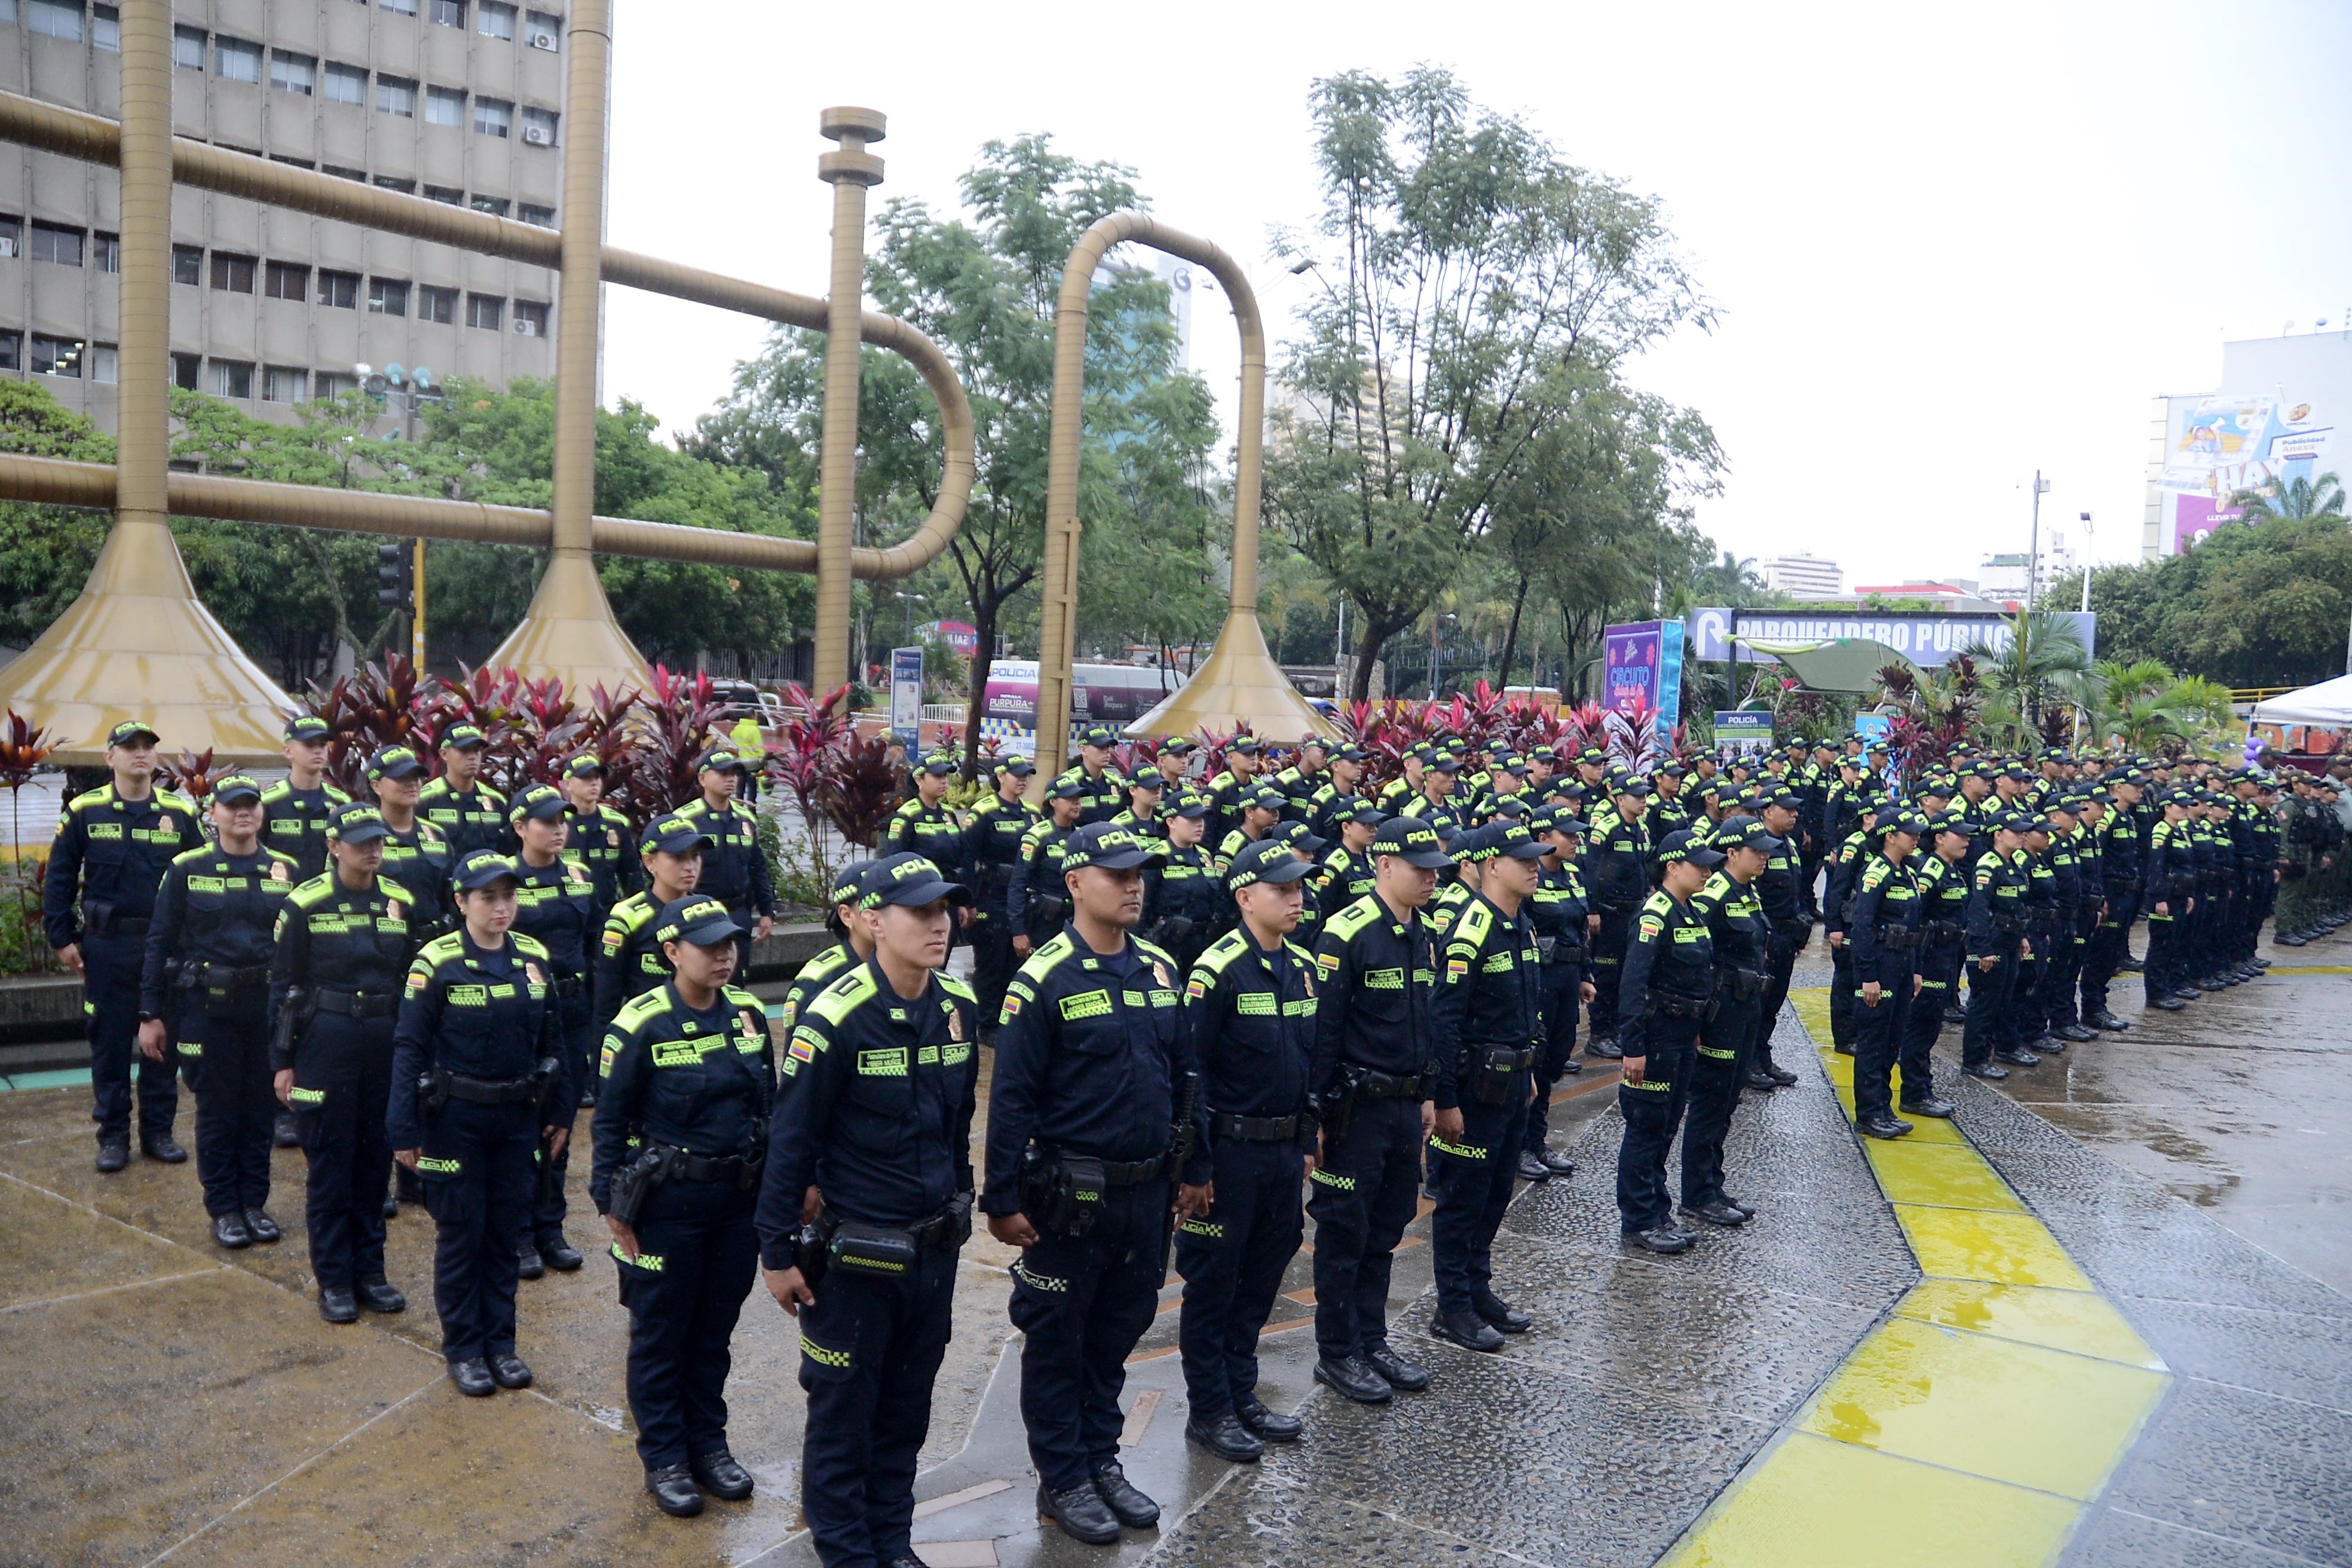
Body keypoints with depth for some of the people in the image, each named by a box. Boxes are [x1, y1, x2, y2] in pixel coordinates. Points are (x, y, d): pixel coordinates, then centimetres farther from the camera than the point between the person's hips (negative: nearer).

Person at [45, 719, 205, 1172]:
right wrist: (61, 938, -1)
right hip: (107, 945, -1)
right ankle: (113, 1135, 16)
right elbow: (59, 879, 3)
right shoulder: (85, 811, 0)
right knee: (109, 1039, 6)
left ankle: (159, 1131, 18)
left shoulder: (180, 812, 2)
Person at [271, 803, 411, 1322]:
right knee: (330, 1163, 4)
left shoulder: (401, 903, 5)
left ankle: (369, 1269, 22)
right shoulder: (305, 905, -5)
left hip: (387, 1044, 3)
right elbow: (283, 987, -2)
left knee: (375, 1160, 10)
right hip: (325, 1043, -3)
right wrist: (282, 1061, -3)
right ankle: (334, 1279, 15)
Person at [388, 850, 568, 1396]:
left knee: (506, 1230, 12)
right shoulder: (436, 963, -12)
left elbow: (550, 1042, 9)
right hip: (456, 1119, -4)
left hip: (518, 1117, 4)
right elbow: (409, 1048, -9)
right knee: (461, 1233, 6)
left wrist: (559, 1112, 9)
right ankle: (463, 1347, 21)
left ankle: (500, 1341, 25)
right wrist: (403, 1129, -12)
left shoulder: (534, 958, 1)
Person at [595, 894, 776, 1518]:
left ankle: (708, 1442, 33)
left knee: (715, 1329, 17)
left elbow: (771, 1103, 8)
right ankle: (664, 1457, 26)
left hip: (740, 1199, 4)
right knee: (661, 1333, 11)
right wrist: (613, 1208, -8)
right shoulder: (641, 1024, -15)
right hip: (668, 1203, -4)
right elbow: (609, 1122, -8)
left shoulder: (749, 1013, -1)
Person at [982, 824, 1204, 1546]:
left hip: (1148, 1192, 6)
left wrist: (1190, 1172, 13)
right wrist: (1002, 1201, -14)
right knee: (1058, 1341, 10)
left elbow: (1183, 1077, 12)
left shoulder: (1160, 969, 4)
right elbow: (1011, 1098, -14)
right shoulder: (1044, 979, -15)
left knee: (1118, 1331, 18)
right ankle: (1062, 1481, 25)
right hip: (1070, 1197, -6)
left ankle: (1102, 1460, 35)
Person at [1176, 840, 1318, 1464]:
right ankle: (1209, 1412, 19)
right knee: (1214, 1282, 6)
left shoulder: (1303, 966, 6)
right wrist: (1197, 1164, -16)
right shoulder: (1219, 969, -16)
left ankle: (1242, 1394, 31)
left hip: (1284, 1149, 7)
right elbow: (1191, 1070, -16)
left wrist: (1306, 1141, 15)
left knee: (1261, 1277, 17)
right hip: (1230, 1150, -7)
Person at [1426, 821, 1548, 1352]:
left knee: (1496, 1193, 18)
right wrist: (1446, 1101, -21)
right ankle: (1453, 1309, 15)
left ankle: (1479, 1289, 31)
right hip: (1476, 1086, -9)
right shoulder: (1471, 931, -20)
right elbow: (1444, 1019, -22)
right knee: (1462, 1198, 3)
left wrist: (1528, 1069, 20)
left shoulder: (1523, 927, 8)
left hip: (1513, 1083, 9)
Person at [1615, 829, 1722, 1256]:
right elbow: (1634, 984, -22)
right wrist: (1633, 1047, -24)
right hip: (1657, 1036, -9)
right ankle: (1638, 1220, 10)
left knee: (1665, 1128, 16)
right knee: (1646, 1129, 1)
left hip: (1683, 1037, 9)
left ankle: (1657, 1212, 27)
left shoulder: (1691, 914, 11)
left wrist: (1695, 1032, 18)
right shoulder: (1655, 915, -18)